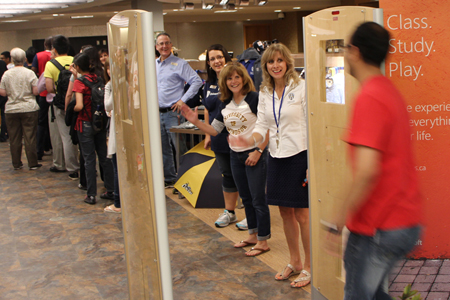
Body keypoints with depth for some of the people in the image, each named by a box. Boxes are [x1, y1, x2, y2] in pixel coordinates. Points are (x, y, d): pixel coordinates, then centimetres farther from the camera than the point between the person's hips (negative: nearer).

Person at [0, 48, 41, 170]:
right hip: (29, 109, -2)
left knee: (14, 138, 9)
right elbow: (36, 91, -10)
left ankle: (16, 164, 15)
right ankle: (32, 163, 4)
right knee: (30, 137, 2)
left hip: (11, 110, 2)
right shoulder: (29, 73, -6)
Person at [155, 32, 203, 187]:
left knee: (179, 148, -5)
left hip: (173, 113, -6)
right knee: (164, 149, 13)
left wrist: (183, 100, -14)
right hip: (157, 113, 6)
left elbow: (197, 81, -10)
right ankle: (169, 178, 24)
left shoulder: (180, 64, -5)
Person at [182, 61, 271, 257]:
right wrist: (196, 122, -4)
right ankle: (253, 235, 31)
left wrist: (258, 151, -18)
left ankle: (263, 241, 11)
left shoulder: (254, 98, -14)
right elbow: (214, 130, 10)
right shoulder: (225, 105, 8)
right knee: (246, 198, 16)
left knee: (258, 199, 0)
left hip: (254, 155, -7)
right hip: (235, 155, 7)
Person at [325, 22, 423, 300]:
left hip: (380, 226, -9)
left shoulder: (369, 98, -19)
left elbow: (367, 171, -28)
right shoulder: (391, 91, 11)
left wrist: (339, 221, -18)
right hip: (407, 217, 9)